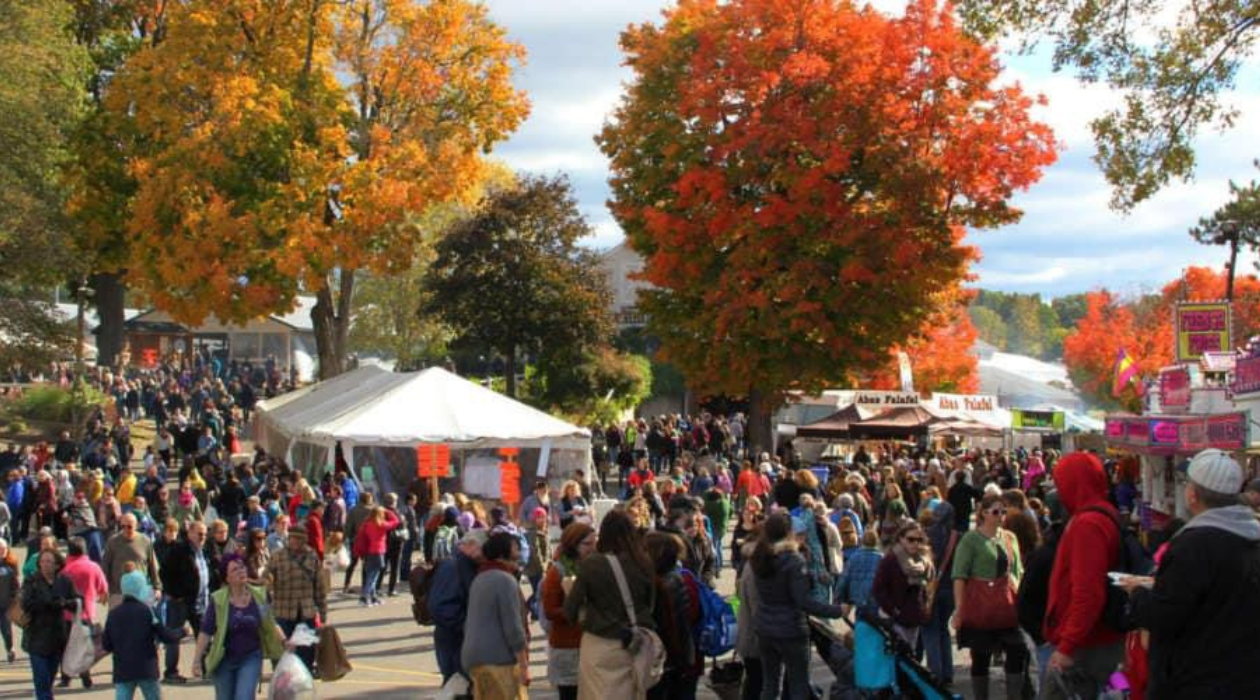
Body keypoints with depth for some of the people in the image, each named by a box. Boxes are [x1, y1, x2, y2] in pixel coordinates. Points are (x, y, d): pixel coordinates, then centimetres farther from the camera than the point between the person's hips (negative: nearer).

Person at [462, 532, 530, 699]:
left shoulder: (480, 579, 16)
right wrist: (524, 666, -13)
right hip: (499, 660, -9)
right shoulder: (505, 580, -13)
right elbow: (513, 627, -17)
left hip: (474, 656, 9)